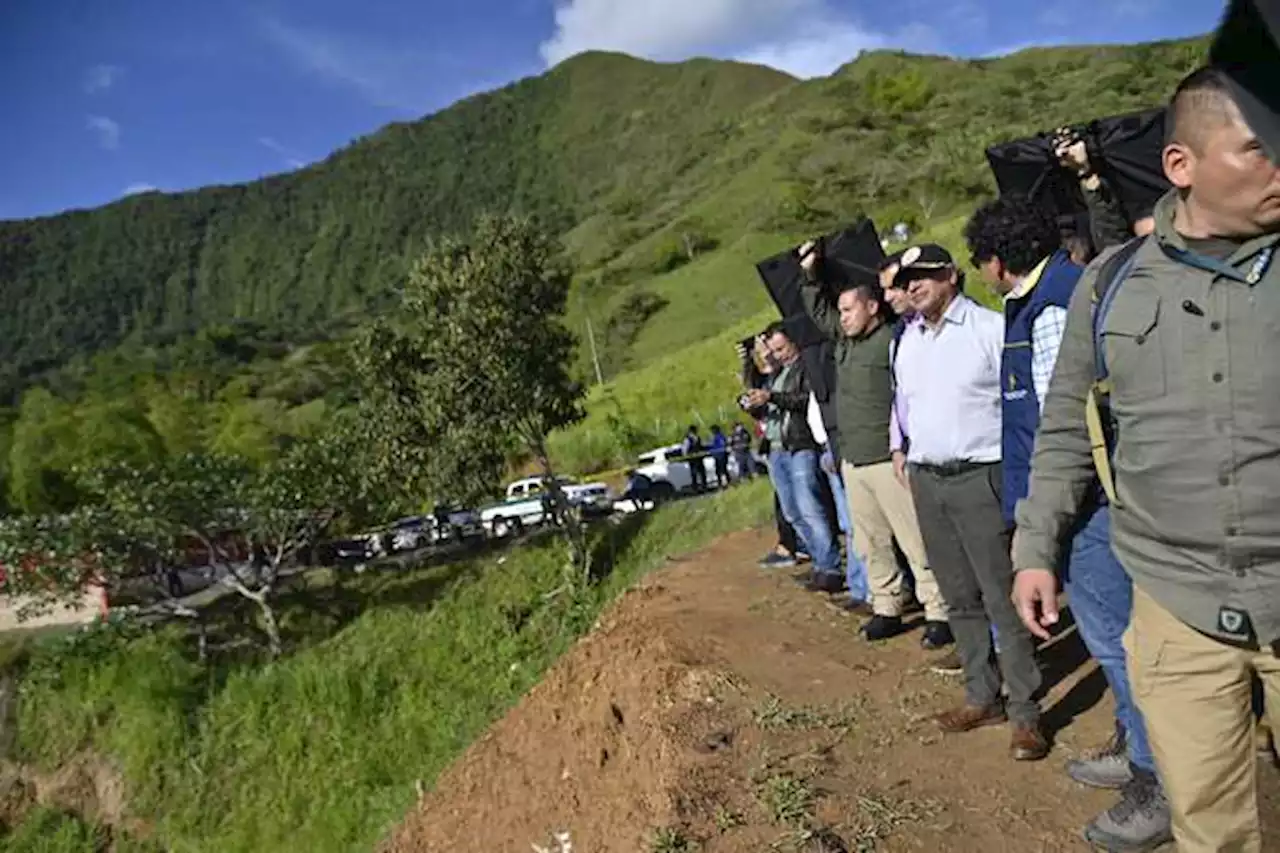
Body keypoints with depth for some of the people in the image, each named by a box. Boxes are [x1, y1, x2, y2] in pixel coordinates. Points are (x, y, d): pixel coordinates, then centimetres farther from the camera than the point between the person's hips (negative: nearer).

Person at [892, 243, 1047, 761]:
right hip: (926, 481, 6)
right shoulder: (906, 342, 14)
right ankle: (983, 697, 24)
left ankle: (1025, 713, 7)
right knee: (960, 598, 13)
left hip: (979, 478, -6)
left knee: (1002, 598, -4)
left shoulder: (990, 327, -5)